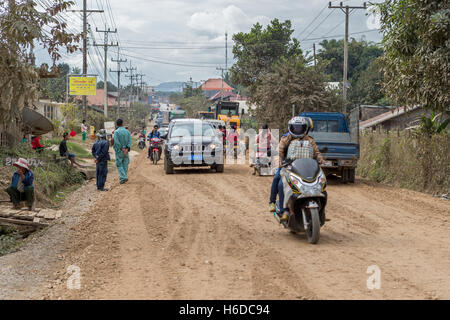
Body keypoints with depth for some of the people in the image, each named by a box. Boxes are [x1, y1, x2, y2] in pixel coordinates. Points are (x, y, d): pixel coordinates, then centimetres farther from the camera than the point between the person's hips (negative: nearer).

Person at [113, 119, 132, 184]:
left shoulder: (116, 132, -10)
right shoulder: (127, 131, 5)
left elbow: (117, 142, -18)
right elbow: (129, 141, -3)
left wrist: (122, 149, -14)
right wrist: (127, 149, -11)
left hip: (119, 151, -4)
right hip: (126, 150, 4)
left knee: (119, 165, 1)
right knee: (125, 164, 13)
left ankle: (123, 177, -12)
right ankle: (123, 176, 18)